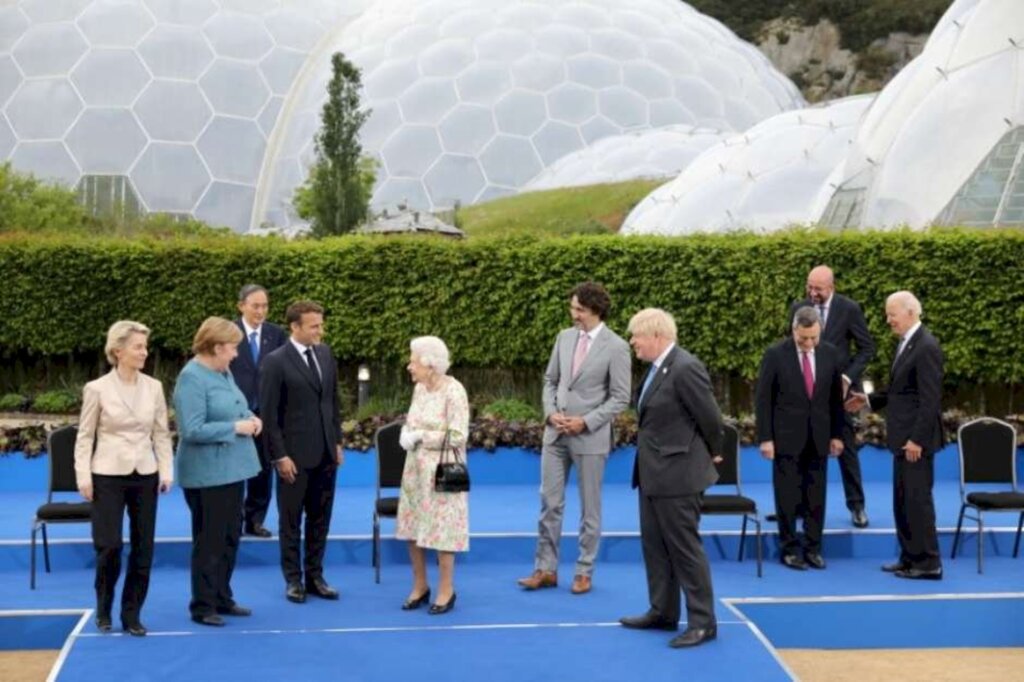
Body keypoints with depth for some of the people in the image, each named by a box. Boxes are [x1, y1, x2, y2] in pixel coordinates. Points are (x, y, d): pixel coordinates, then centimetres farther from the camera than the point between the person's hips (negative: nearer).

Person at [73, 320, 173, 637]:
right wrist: (83, 476, -7)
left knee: (143, 548, 4)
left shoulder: (154, 387, 2)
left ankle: (131, 614, 18)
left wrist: (166, 471, -1)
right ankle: (103, 609, 20)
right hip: (108, 476, -3)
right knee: (109, 546, -5)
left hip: (145, 475, 3)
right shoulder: (97, 389, -4)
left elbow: (161, 433, 6)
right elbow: (85, 436, -1)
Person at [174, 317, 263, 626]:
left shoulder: (223, 372, 9)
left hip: (231, 470, 9)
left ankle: (222, 598, 27)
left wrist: (250, 417, 1)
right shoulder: (192, 378, -18)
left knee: (230, 537, 15)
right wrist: (236, 427, -21)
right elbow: (192, 430, -24)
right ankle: (203, 606, 13)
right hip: (207, 474, -9)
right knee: (210, 541, 1)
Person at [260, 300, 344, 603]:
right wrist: (279, 455, -13)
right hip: (294, 454, -5)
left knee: (320, 518, 11)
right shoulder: (276, 361, -11)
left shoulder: (325, 354, 6)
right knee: (291, 520, 8)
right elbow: (269, 413, -11)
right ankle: (293, 579, 18)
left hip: (325, 453, 5)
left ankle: (315, 576, 22)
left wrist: (337, 441, 10)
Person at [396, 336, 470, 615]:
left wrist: (420, 436, -14)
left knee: (441, 530, 0)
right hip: (416, 468, 7)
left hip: (442, 471, -7)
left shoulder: (454, 391, -16)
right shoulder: (419, 388, 6)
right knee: (413, 528, 9)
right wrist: (406, 433, -5)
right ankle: (420, 586, 23)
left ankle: (446, 590, 14)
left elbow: (458, 437, -18)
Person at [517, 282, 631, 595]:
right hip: (555, 433, 5)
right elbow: (550, 380, 12)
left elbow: (620, 398, -9)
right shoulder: (565, 337, 6)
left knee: (589, 507, 7)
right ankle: (546, 568, 16)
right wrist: (551, 412, -5)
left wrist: (586, 422, -16)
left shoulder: (616, 347, -9)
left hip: (590, 437, -4)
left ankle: (584, 572, 18)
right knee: (549, 502, 7)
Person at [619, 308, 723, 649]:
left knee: (685, 548, -2)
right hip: (652, 472, 10)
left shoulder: (685, 368, -21)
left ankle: (703, 622, 8)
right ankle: (663, 611, 28)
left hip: (676, 473, -10)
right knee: (654, 545, 17)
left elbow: (710, 417, -15)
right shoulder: (658, 367, 8)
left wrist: (712, 455, 0)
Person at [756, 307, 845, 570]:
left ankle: (813, 548, 16)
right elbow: (763, 399, -5)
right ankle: (790, 549, 13)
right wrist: (765, 438, -9)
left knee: (816, 496, 6)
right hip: (786, 437, -3)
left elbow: (836, 397, 9)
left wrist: (837, 434, 7)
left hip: (819, 437, 3)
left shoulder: (830, 354, 3)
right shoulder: (775, 355, -7)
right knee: (787, 495, 3)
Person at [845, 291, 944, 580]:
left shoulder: (926, 347, -17)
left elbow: (930, 399, -20)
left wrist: (917, 439, -21)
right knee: (903, 500, 14)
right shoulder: (907, 343, 13)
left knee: (917, 499, -4)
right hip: (904, 437, 10)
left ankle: (928, 563, 3)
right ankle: (910, 558, 21)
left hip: (916, 438, -10)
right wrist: (869, 399, 14)